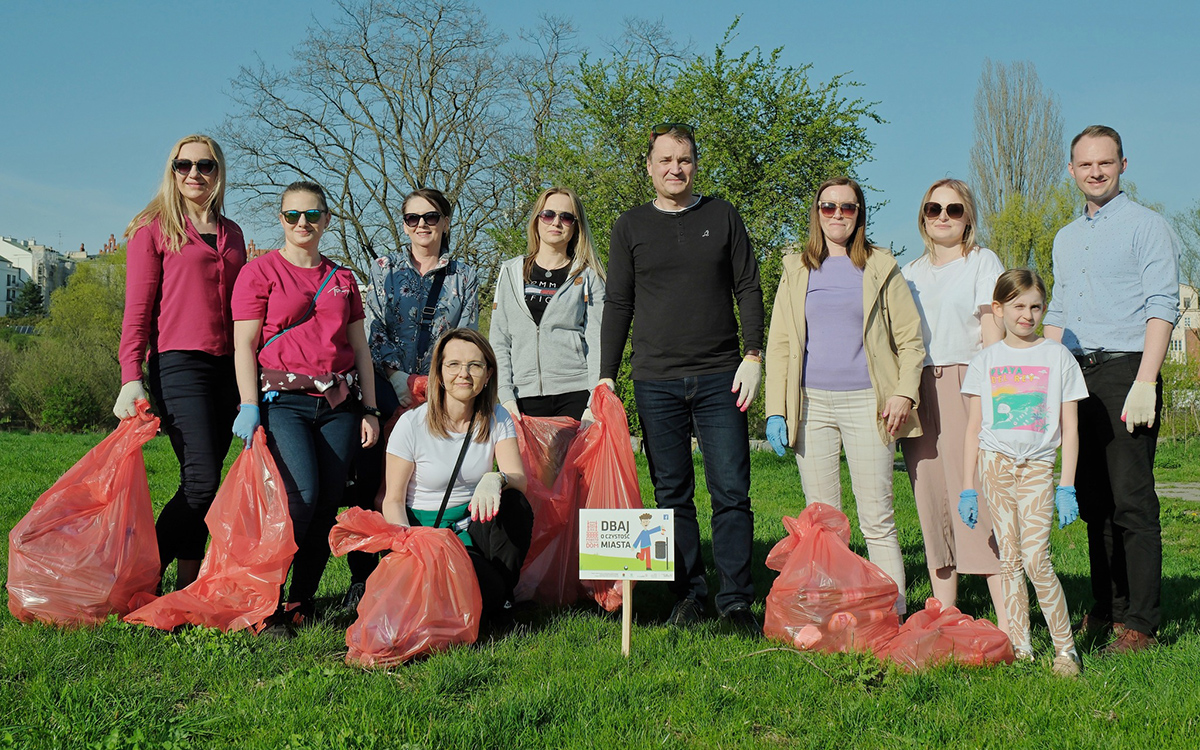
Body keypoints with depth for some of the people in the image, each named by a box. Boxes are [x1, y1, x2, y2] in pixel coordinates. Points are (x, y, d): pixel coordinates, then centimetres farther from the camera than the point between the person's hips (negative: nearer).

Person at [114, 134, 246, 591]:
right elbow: (137, 310, -1)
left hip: (227, 366, 5)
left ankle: (187, 587, 9)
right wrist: (131, 379, -10)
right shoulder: (154, 228, 4)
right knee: (202, 482, -15)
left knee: (202, 484, 4)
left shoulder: (231, 234, 18)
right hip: (179, 364, -5)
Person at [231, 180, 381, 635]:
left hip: (339, 402, 5)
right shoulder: (260, 272, 5)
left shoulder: (342, 279, 17)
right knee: (302, 495, -19)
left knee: (329, 503, -2)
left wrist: (370, 409, 11)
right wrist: (249, 407, -10)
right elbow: (244, 345, 0)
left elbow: (360, 348, 18)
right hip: (285, 400, -4)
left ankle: (302, 602, 9)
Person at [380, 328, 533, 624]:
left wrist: (495, 479, -40)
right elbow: (393, 500, -7)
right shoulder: (412, 424, -10)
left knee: (515, 505, -28)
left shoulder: (497, 419, -1)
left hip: (474, 528, 4)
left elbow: (519, 479, -15)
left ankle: (502, 595, -8)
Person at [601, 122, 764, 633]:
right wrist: (605, 377, 4)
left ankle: (736, 600, 4)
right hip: (656, 382, 1)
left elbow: (748, 288, 9)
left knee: (731, 491, -3)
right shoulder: (630, 227, 9)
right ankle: (688, 596, 13)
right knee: (672, 494, 4)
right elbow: (618, 304, 9)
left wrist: (753, 355, -3)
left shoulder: (722, 217, 9)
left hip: (720, 379, 0)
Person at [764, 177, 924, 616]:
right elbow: (779, 344, 11)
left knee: (877, 520, -2)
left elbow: (910, 338, 8)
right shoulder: (797, 271, 13)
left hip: (866, 403, -2)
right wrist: (775, 410, 2)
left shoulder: (880, 268, 8)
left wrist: (904, 394, -7)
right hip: (811, 403, 2)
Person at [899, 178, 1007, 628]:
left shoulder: (982, 262, 6)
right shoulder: (911, 273, 19)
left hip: (966, 384, -5)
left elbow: (992, 332, -2)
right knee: (931, 497, 3)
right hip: (918, 390, 5)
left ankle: (1006, 619, -12)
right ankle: (943, 610, 9)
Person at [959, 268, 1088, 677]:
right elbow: (973, 429, 10)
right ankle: (1020, 646, 11)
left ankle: (1065, 647, -2)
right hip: (995, 463, 2)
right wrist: (967, 487, 5)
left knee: (1035, 558, -13)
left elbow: (1070, 428, 5)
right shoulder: (986, 360, 8)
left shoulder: (1057, 356, 5)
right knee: (1009, 558, 3)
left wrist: (1067, 486, -2)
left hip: (1038, 465, -2)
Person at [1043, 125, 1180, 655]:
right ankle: (1106, 609, 16)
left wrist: (1145, 381, -18)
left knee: (1131, 501, -8)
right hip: (1077, 376, 7)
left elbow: (1162, 307, -8)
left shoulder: (1146, 225, 0)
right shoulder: (1065, 239, 21)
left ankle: (1139, 623, -4)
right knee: (1094, 500, 8)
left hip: (1125, 370, -6)